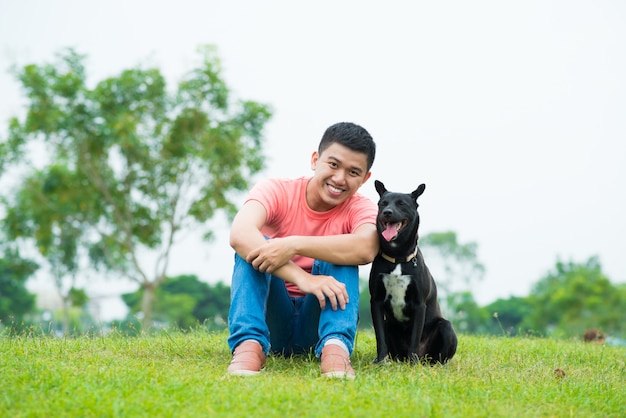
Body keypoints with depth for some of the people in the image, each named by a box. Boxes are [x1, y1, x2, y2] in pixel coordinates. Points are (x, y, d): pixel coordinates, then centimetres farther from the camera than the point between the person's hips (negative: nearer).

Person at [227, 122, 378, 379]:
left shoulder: (360, 209, -7)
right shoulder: (276, 191, -10)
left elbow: (366, 249, -33)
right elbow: (239, 234, -33)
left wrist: (294, 245, -43)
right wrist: (302, 278, -45)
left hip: (319, 319, 0)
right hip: (270, 318, 0)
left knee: (341, 256, -24)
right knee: (253, 245, -24)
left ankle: (335, 346, -40)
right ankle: (249, 343, -40)